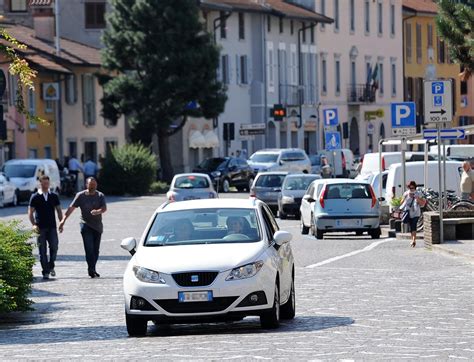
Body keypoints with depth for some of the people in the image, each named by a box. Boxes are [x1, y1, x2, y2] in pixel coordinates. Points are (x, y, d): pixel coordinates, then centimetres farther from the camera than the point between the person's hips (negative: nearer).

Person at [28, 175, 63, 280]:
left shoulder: (54, 196, 11)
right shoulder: (35, 197, 4)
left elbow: (59, 210, 13)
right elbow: (30, 212, 3)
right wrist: (33, 224, -10)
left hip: (52, 227, 2)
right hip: (40, 228, -1)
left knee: (54, 247, -10)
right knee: (42, 250, -2)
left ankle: (51, 267, 12)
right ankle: (45, 272, 4)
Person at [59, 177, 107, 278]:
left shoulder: (100, 196, 5)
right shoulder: (80, 196, 1)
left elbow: (104, 208, -9)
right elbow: (71, 208, -2)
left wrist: (98, 211, -32)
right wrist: (63, 220, -12)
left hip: (98, 226, 3)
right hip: (86, 225, -3)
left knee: (96, 250, 6)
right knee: (89, 248, -13)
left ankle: (92, 270, 17)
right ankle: (92, 270, -15)